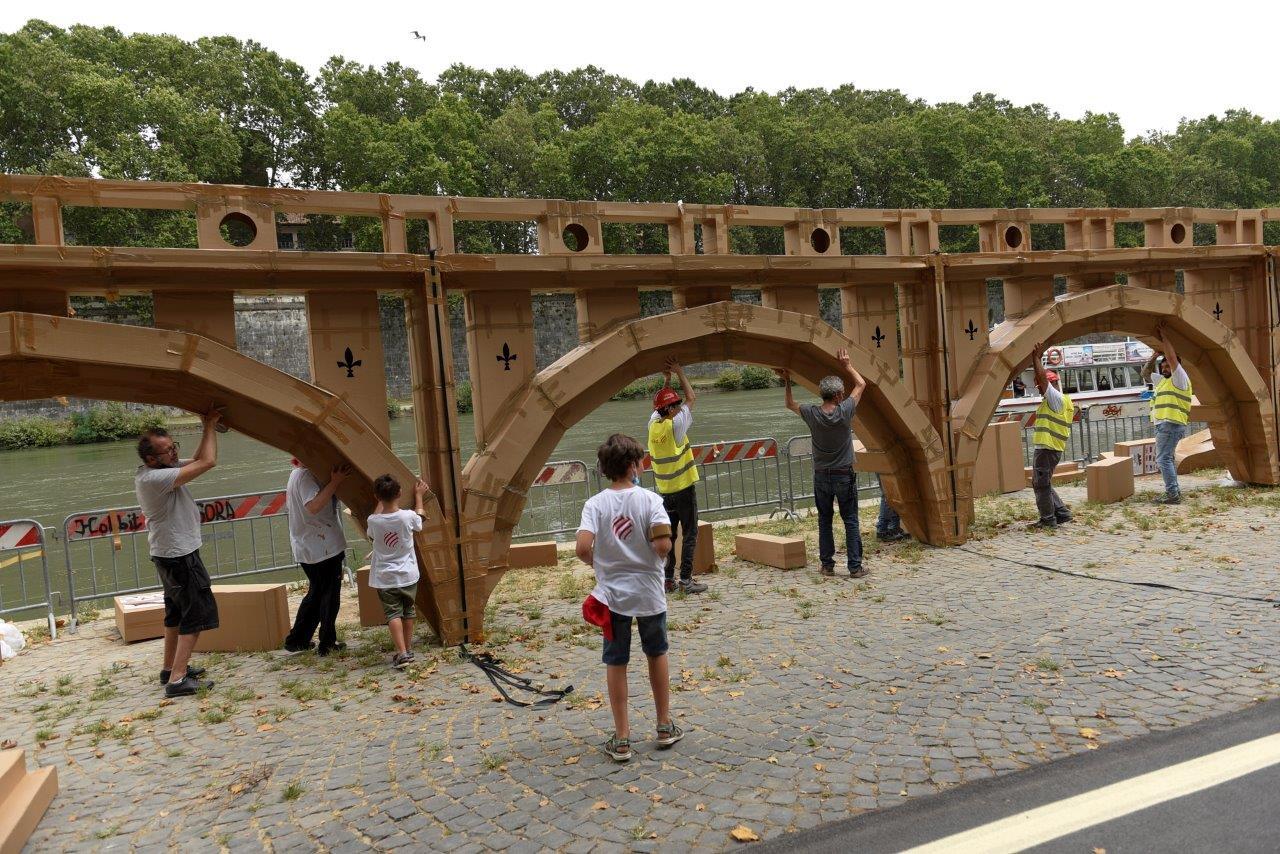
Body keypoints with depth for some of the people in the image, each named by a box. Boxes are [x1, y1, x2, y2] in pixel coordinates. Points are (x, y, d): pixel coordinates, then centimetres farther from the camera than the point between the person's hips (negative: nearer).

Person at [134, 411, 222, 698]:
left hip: (170, 554, 10)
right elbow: (207, 462, -28)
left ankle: (171, 668, 32)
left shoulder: (163, 469, 3)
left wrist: (210, 429, 0)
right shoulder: (154, 478, -27)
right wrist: (210, 426, -16)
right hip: (179, 556, -10)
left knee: (177, 612, 20)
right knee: (197, 614, -6)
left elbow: (196, 460, 15)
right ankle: (178, 679, -7)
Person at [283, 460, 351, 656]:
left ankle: (296, 640, 24)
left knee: (315, 593, 20)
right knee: (330, 595, 4)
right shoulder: (306, 475, -19)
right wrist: (335, 482, -32)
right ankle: (327, 644, 12)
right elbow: (313, 506, -31)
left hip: (306, 549, 9)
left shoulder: (296, 474, 13)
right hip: (324, 547, -9)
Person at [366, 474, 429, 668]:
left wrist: (380, 502, 19)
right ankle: (409, 649, 28)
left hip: (385, 578, -1)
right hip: (408, 575, 1)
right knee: (408, 611, 17)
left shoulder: (373, 521, -13)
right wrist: (418, 495, 24)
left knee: (393, 614, 2)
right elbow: (419, 518, 11)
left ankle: (402, 653, -11)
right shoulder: (407, 516, -15)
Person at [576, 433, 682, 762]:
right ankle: (665, 727, 31)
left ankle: (621, 739, 16)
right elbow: (663, 544, -22)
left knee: (616, 664, 10)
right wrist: (660, 559, 1)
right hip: (649, 592, 0)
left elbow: (582, 549, -21)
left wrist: (598, 564, 1)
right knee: (657, 655, 20)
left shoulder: (595, 504, -8)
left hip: (612, 594, 0)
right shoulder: (649, 499, -10)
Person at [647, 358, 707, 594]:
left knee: (668, 534, 11)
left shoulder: (653, 424, 1)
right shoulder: (675, 425, -14)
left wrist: (667, 379, 16)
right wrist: (680, 372, 3)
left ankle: (667, 579, 14)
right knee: (689, 534, 0)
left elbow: (658, 404, 21)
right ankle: (686, 580, -2)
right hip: (683, 487, -6)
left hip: (665, 490, 6)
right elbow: (691, 397, -4)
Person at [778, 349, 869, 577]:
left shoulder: (812, 413, -9)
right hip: (844, 476, -2)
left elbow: (790, 404, 13)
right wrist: (847, 366, 8)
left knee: (824, 521, 12)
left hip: (821, 476, 2)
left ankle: (827, 565, 17)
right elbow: (861, 384, 1)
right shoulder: (844, 412, -15)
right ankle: (855, 567, 5)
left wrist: (787, 383, 19)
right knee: (851, 521, 4)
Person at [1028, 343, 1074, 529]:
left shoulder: (1056, 398, -10)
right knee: (1044, 484, 15)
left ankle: (1048, 519, -2)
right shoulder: (1052, 400, 18)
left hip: (1047, 449, -10)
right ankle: (1062, 513, 17)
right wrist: (1036, 359, 18)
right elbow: (1042, 378, 24)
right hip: (1048, 448, 10)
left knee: (1041, 484, -6)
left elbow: (1043, 377, -20)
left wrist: (1036, 357, -11)